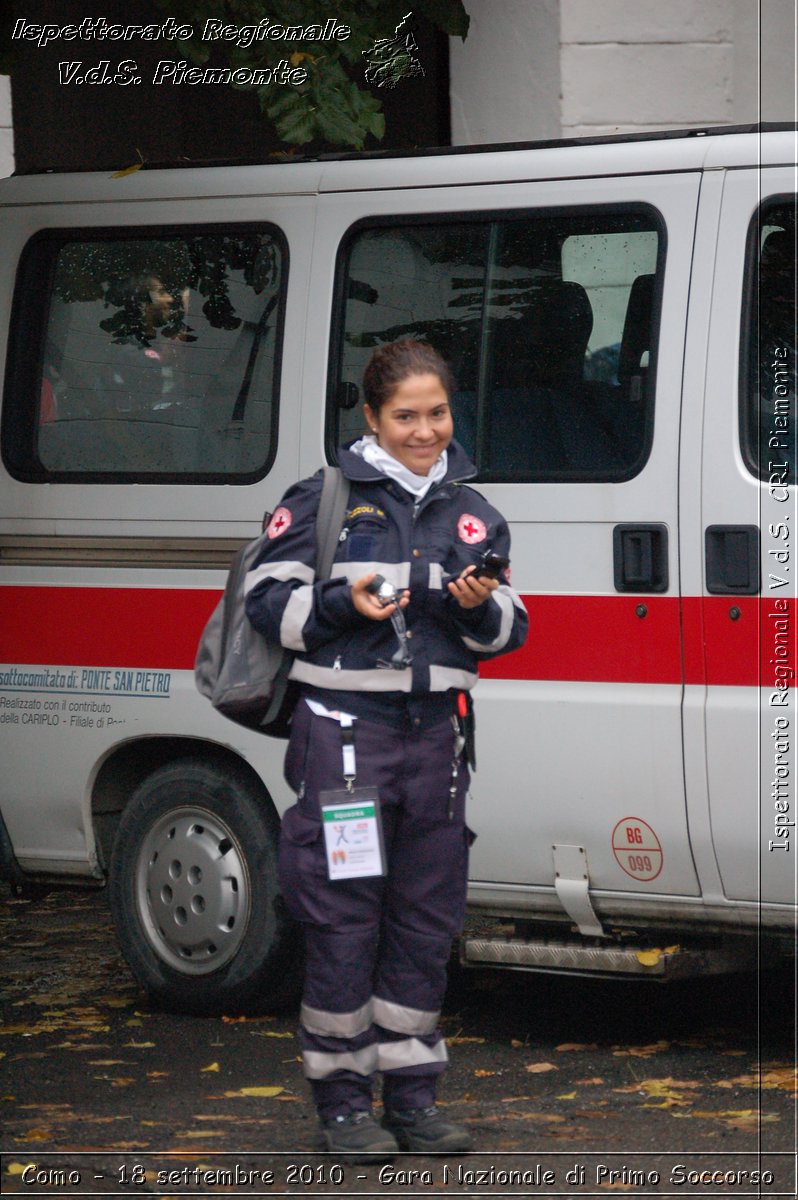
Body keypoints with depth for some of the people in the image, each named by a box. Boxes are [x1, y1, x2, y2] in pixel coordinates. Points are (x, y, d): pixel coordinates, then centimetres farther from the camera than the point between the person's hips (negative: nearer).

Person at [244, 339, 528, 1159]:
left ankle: (412, 1097, 17)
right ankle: (342, 1101, 5)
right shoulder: (324, 499, 2)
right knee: (343, 922, -4)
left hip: (435, 732, 5)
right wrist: (340, 606, -15)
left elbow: (508, 630, 16)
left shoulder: (471, 511, 15)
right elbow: (266, 600, 1)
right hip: (343, 728, -4)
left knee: (427, 921, 8)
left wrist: (479, 608, -7)